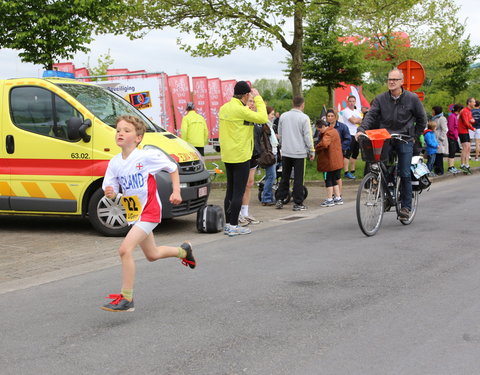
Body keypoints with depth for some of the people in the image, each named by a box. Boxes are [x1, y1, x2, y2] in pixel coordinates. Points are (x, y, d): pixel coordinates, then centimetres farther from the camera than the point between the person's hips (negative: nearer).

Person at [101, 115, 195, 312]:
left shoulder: (147, 156, -16)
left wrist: (176, 192, -10)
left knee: (125, 249, -22)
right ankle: (183, 251, 51)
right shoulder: (114, 163, -1)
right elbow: (112, 191, 3)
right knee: (152, 255, 22)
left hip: (149, 211, -7)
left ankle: (126, 298, -13)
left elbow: (172, 168, -2)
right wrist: (110, 194, -21)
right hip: (133, 214, 7)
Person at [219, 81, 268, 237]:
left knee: (230, 190, 14)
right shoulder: (241, 110, -18)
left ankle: (228, 224, 18)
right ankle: (234, 227, -1)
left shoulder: (224, 108, 8)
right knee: (238, 192, -3)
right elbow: (263, 118, -16)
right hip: (241, 156, -9)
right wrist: (258, 98, -6)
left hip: (227, 156, 9)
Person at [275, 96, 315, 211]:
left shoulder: (283, 116, 6)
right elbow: (307, 136, -9)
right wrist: (311, 151, 0)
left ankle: (280, 200, 12)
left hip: (285, 152, 4)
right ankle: (298, 203, 3)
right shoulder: (304, 118, -10)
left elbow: (280, 134, 15)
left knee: (285, 177, 14)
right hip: (299, 152, -4)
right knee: (298, 179, 1)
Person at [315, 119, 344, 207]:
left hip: (330, 161, -10)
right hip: (337, 162, 10)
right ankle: (338, 198, 21)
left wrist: (316, 149, -18)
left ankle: (329, 199, 4)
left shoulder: (328, 133, -18)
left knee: (328, 180, -1)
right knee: (334, 180, 16)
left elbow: (324, 144, -33)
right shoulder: (333, 131, 15)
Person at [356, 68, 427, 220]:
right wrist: (361, 130, -24)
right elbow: (370, 115, -8)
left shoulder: (412, 98, 0)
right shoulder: (380, 99, 3)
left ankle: (406, 206, 2)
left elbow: (422, 119, 9)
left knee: (405, 174, -5)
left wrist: (414, 136, 5)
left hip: (404, 140, -2)